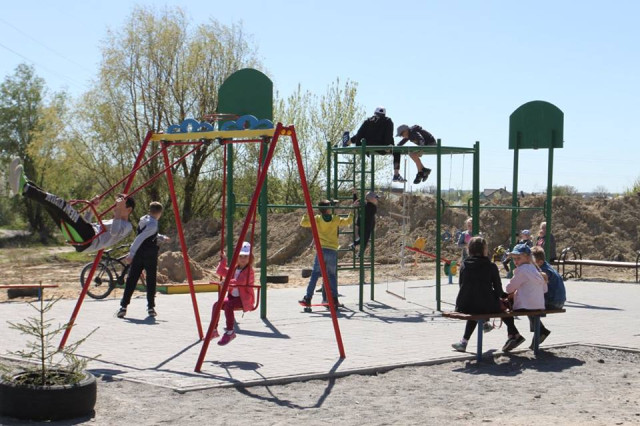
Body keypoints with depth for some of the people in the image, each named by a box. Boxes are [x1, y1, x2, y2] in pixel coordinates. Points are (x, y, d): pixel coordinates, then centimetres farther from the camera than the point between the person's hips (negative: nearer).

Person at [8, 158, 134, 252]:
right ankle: (23, 184, -13)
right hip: (79, 238, 9)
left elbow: (114, 233, -16)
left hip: (89, 239, -9)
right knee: (52, 202, 5)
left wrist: (118, 212, -13)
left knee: (63, 206, -25)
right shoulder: (111, 222, 36)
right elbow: (85, 224, 40)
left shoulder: (126, 226, 9)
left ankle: (24, 188, -30)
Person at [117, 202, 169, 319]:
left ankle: (123, 307, -6)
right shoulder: (153, 224, -16)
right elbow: (139, 239, -23)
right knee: (151, 281, 8)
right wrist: (131, 254, -25)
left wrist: (162, 237, 22)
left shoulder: (143, 220, 9)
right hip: (150, 256, -6)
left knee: (131, 280, 2)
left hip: (138, 255, 6)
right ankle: (151, 307, 10)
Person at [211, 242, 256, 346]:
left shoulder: (249, 271, -11)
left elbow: (240, 281, -29)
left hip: (244, 299, -8)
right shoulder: (234, 270, 15)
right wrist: (223, 260, 13)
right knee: (217, 305, -14)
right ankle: (214, 330, -7)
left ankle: (230, 332, -24)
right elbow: (220, 271, 21)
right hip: (233, 296, 8)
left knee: (228, 306, -33)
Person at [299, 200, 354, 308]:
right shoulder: (336, 219, 4)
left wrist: (307, 214, 17)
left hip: (321, 250, -1)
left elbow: (303, 223, 6)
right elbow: (348, 221, 16)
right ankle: (334, 298, 5)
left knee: (314, 275, 0)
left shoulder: (317, 219, 2)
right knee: (332, 275, 12)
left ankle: (308, 298, -5)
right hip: (333, 251, 1)